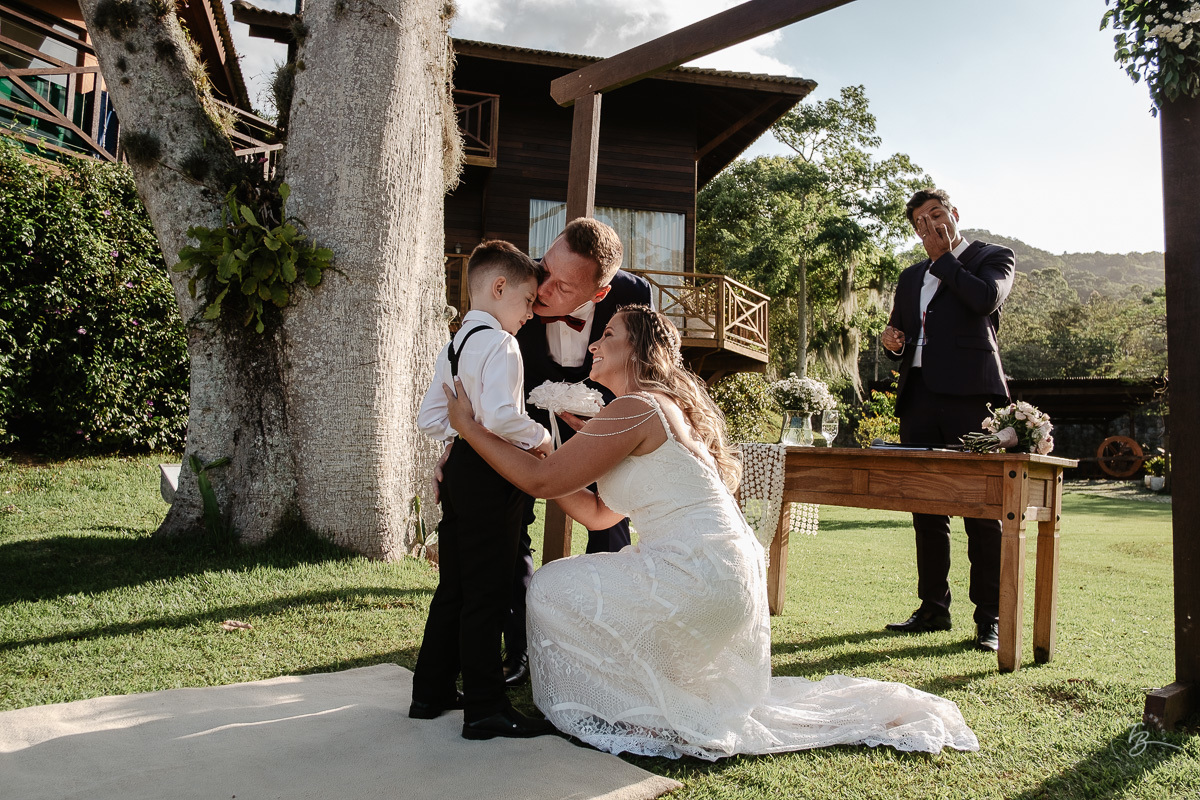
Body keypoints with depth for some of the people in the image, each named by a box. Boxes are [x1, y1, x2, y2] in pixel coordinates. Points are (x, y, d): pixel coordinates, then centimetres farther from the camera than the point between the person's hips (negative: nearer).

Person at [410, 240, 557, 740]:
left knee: (452, 589, 16)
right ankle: (484, 709, 4)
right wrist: (538, 437, -12)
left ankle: (431, 693, 26)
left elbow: (429, 419, 16)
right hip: (491, 476, -9)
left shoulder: (454, 345, 16)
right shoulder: (500, 344, -13)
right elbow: (500, 415, -27)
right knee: (486, 594, -3)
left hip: (458, 470, 9)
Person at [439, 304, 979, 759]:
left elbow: (544, 479, -17)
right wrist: (535, 455, 11)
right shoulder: (662, 410, 17)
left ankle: (633, 719, 14)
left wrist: (470, 428, -7)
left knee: (551, 589, 1)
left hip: (696, 576, -10)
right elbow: (598, 513, 17)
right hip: (724, 573, 10)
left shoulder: (636, 408, -15)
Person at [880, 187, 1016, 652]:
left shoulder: (993, 257, 9)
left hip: (969, 395, -6)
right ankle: (933, 609, 17)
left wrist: (945, 257, -1)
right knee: (925, 510, 8)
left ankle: (990, 619, 1)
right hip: (919, 399, 6)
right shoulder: (911, 277, 25)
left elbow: (986, 299, -13)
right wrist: (892, 342, 5)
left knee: (982, 510, -5)